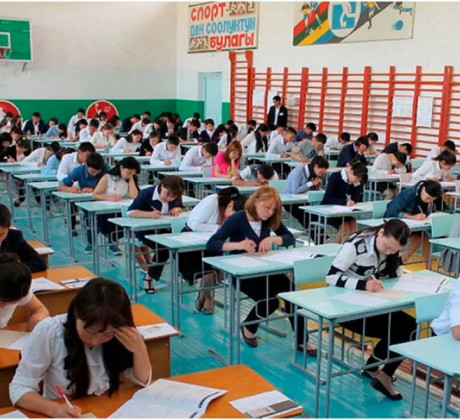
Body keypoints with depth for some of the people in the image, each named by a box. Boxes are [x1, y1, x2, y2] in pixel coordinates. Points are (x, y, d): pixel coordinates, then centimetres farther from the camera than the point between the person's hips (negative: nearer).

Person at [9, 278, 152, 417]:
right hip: (62, 415, -2)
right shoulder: (48, 332, -19)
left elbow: (142, 381, -2)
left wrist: (140, 350, -20)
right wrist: (55, 409, -31)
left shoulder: (120, 335, -11)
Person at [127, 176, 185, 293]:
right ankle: (149, 276, -9)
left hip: (164, 229, 6)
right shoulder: (147, 194, -18)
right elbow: (130, 212, -22)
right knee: (164, 247, -30)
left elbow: (180, 207, 16)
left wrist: (176, 209, -10)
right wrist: (149, 214, -37)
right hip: (145, 230, -6)